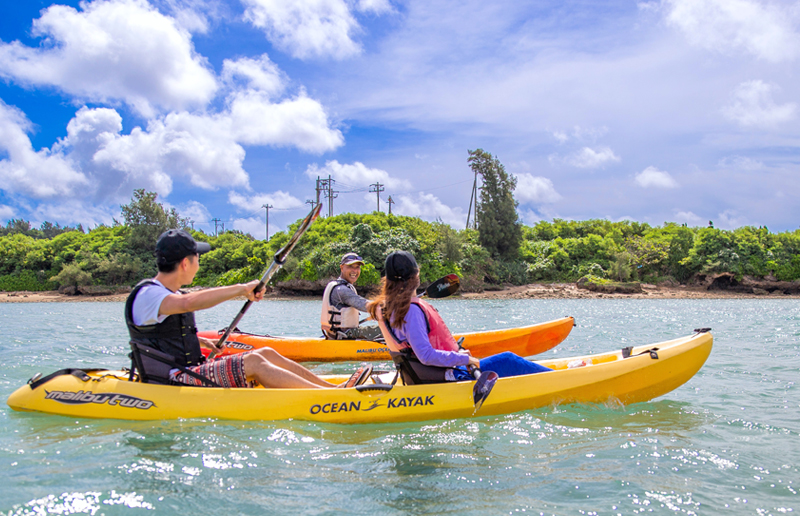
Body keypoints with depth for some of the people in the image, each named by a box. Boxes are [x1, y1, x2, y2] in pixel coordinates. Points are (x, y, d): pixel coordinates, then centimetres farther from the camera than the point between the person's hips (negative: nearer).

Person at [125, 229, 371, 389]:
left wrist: (198, 341, 24)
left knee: (267, 353, -1)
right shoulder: (146, 295, -15)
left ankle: (335, 388, -3)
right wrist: (241, 289, -32)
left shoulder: (168, 294, 18)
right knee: (253, 363, -23)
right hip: (173, 383, -10)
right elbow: (188, 303, -35)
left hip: (189, 371, 10)